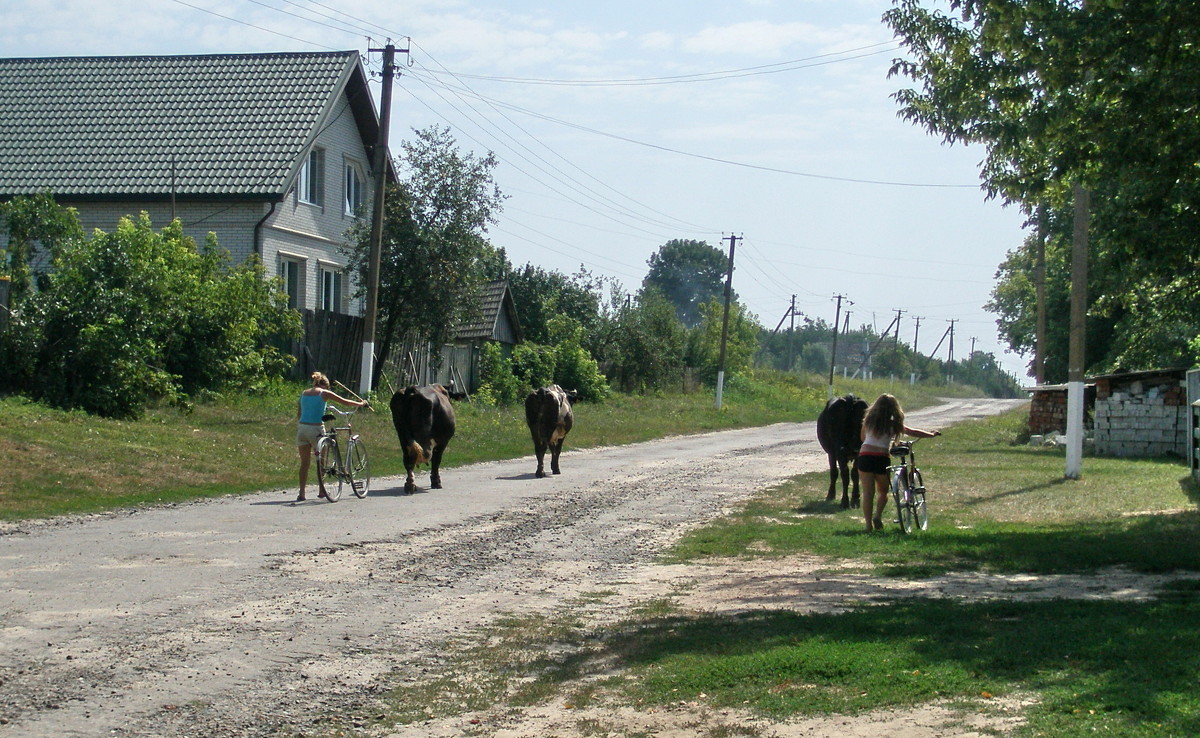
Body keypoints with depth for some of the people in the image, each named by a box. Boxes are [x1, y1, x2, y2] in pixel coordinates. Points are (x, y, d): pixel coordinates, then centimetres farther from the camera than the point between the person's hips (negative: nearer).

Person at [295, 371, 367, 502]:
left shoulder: (304, 393, 15)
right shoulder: (324, 393, 2)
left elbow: (298, 414, 17)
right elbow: (345, 402, 7)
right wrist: (361, 404, 21)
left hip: (302, 428, 4)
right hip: (316, 429, -4)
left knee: (304, 462, 8)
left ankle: (301, 493, 2)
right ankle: (322, 490, 18)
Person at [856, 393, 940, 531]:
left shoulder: (869, 421, 8)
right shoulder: (894, 424, 3)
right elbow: (913, 432, 12)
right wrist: (932, 434, 27)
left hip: (865, 456, 1)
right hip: (882, 458, -1)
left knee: (868, 492, 1)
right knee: (883, 491, 17)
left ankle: (869, 524, -3)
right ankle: (878, 515, -3)